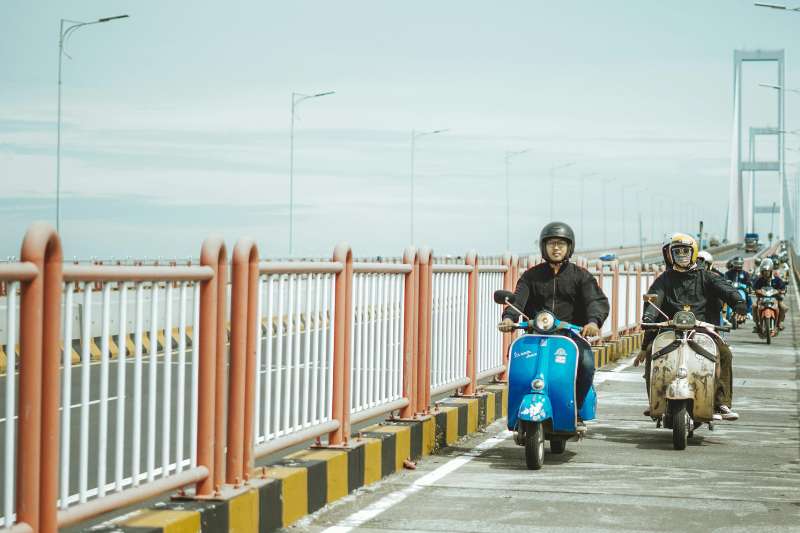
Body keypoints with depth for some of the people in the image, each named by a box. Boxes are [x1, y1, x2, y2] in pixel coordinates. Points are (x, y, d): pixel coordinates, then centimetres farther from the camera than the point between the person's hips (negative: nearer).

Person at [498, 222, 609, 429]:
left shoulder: (580, 276, 11)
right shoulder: (532, 276, 15)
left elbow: (597, 300, -4)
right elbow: (518, 298, -1)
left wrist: (594, 321, -28)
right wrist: (509, 318, -25)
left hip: (571, 334, -1)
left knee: (586, 362, -30)